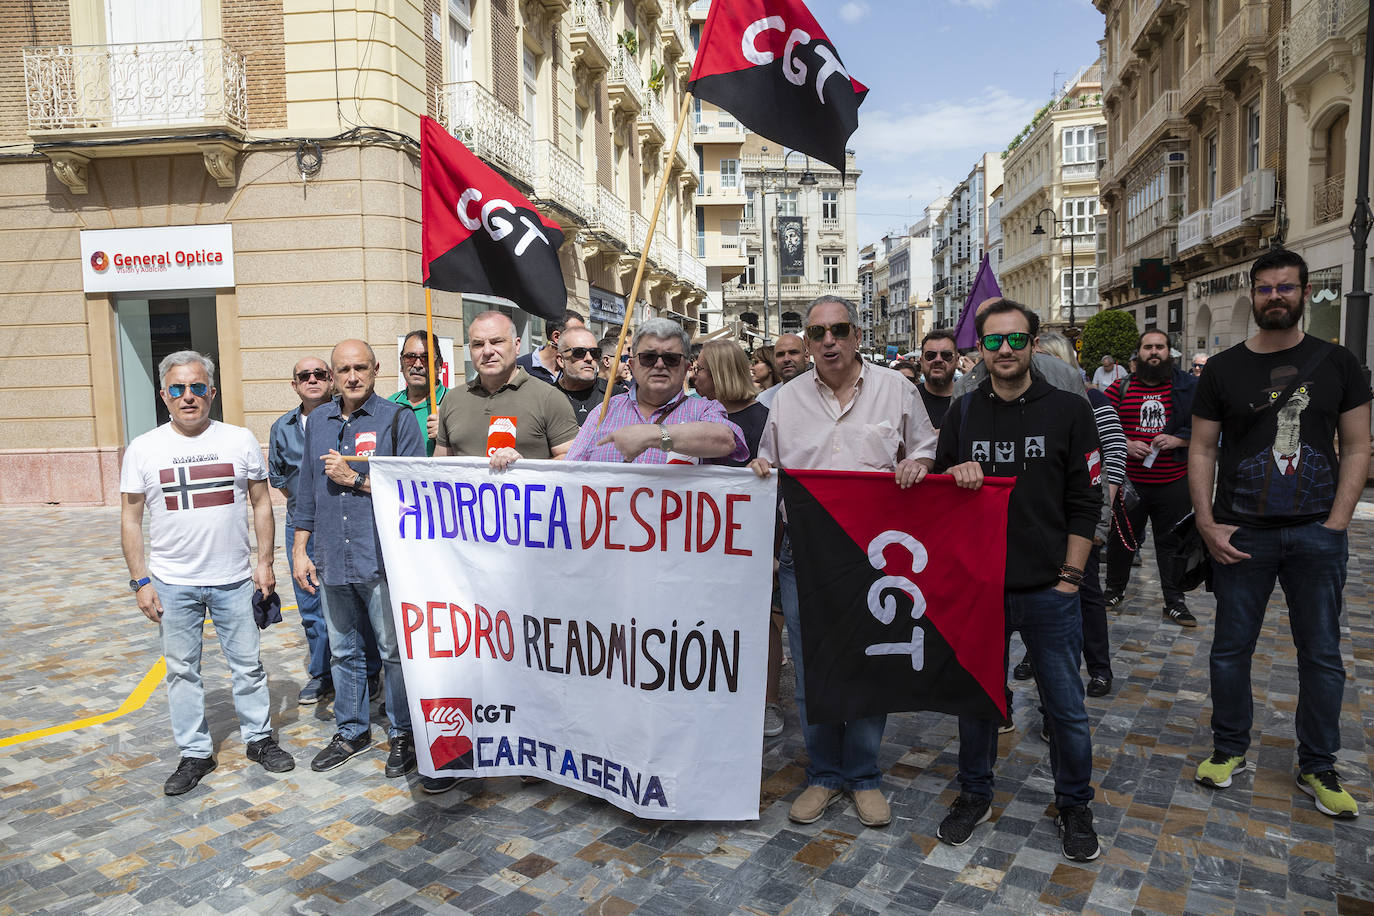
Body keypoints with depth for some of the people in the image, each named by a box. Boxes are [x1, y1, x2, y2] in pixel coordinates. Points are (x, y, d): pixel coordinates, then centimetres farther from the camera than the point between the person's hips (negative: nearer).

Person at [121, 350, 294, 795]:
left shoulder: (240, 441, -1)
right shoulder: (143, 449, -1)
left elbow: (261, 503, 4)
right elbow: (130, 518, 2)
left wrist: (264, 563, -1)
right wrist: (141, 580, -3)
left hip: (234, 579, 0)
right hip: (172, 583, 1)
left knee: (248, 663, 9)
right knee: (182, 670, 10)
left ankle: (259, 738, 25)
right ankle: (195, 752, 24)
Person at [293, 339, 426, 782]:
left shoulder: (397, 419, -5)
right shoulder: (317, 421, 12)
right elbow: (307, 489, 16)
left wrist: (354, 479, -13)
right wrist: (300, 550, 14)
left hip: (382, 560, -5)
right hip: (332, 560, 6)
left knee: (394, 650, 3)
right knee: (343, 651, 17)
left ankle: (403, 734, 19)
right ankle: (352, 731, 33)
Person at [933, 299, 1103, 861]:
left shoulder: (1068, 411, -1)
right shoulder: (963, 413, 5)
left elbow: (1085, 502, 0)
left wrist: (1069, 577, -5)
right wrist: (956, 475, -11)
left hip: (1048, 591, -2)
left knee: (1065, 706, 8)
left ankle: (1074, 806, 30)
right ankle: (975, 794, 32)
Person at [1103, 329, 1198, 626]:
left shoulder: (1188, 387, 3)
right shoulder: (1120, 388, 3)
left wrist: (1177, 440, -14)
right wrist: (1124, 445, -12)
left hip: (1174, 484, 0)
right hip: (1129, 481, 0)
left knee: (1172, 542, 8)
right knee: (1121, 537, 12)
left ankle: (1174, 602, 21)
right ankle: (1115, 590, 31)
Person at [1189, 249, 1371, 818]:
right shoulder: (1223, 369, 2)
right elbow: (1202, 450, 2)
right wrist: (1207, 524, -7)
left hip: (1317, 535, 1)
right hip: (1241, 534, 0)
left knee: (1322, 655, 9)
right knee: (1231, 648, 8)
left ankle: (1317, 767, 25)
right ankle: (1230, 749, 25)